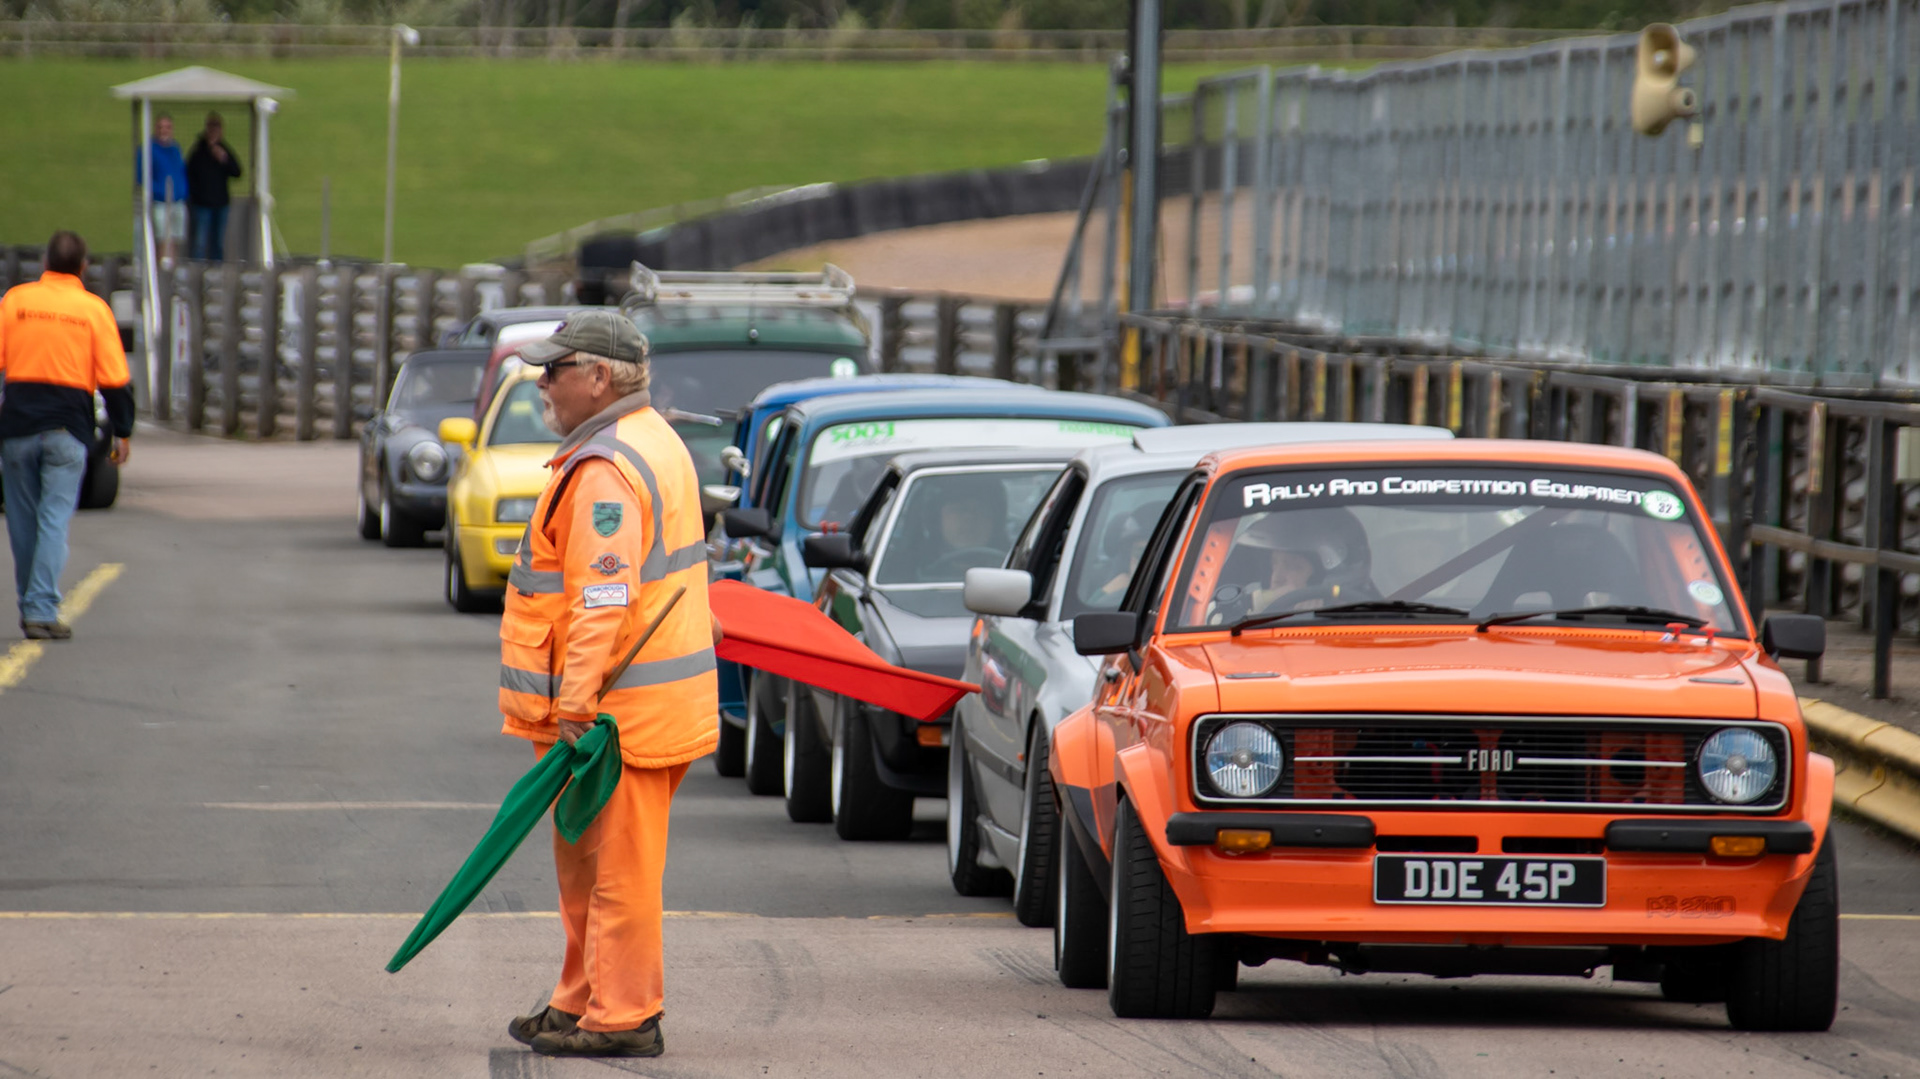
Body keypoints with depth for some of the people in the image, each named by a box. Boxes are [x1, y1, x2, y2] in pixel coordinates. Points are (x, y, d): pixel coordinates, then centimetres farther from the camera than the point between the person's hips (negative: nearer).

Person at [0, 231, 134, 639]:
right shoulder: (94, 310, 0)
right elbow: (115, 380, -1)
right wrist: (122, 433, 7)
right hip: (68, 428, -1)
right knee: (55, 520, -2)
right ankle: (43, 610, -11)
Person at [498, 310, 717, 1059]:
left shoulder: (606, 471, -19)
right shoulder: (651, 441, 16)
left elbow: (604, 600, -26)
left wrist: (576, 702, -27)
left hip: (618, 709, -11)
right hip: (637, 704, 11)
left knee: (616, 867, -5)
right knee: (587, 861, 18)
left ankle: (622, 1018, -1)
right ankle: (584, 1001, 27)